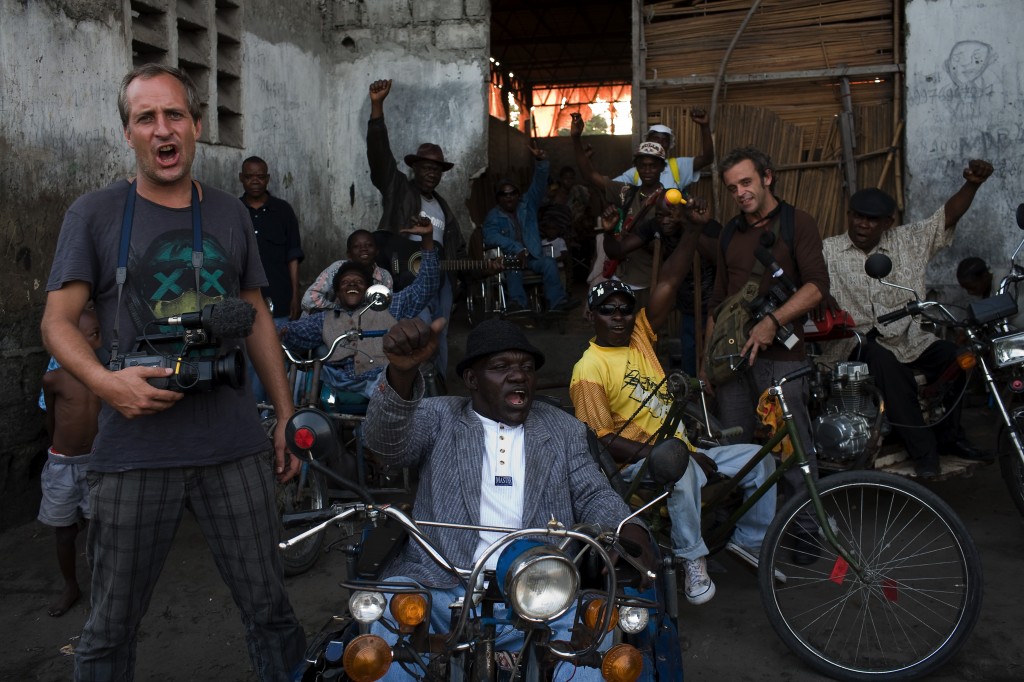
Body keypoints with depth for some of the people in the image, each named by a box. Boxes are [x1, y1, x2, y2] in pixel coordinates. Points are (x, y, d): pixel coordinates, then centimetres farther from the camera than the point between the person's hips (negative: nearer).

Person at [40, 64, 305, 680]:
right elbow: (58, 321, 1)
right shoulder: (95, 214, 4)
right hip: (134, 449, -2)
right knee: (112, 627, 7)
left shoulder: (230, 214, 13)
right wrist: (105, 381, -19)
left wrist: (287, 416, 11)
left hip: (234, 444, 2)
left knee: (269, 607, 5)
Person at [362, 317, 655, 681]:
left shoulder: (564, 430, 18)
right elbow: (387, 440, -9)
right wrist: (402, 372, -31)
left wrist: (630, 532, -13)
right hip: (440, 590, -1)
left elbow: (594, 495, 12)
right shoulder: (438, 417, 10)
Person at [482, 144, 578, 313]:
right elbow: (490, 236, -15)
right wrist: (517, 249, -28)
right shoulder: (493, 216, 5)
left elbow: (538, 185, 2)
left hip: (532, 255, 2)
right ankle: (518, 304, -52)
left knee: (549, 262, -28)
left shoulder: (526, 205, 14)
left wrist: (541, 162, -18)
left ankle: (557, 303, -35)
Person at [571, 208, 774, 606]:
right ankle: (693, 560, -23)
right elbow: (602, 439, -15)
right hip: (637, 465, -8)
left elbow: (668, 284, 1)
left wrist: (694, 231, -8)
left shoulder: (641, 335, 8)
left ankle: (751, 541, 18)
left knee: (759, 458, 2)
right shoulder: (589, 369, -10)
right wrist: (654, 452, -26)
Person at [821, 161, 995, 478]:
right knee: (887, 362, -35)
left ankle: (948, 436, 0)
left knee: (955, 354, -22)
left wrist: (972, 184, -15)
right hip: (862, 341, -3)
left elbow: (947, 217, 2)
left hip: (910, 336, 4)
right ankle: (922, 449, -27)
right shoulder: (829, 251, 3)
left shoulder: (909, 240, 10)